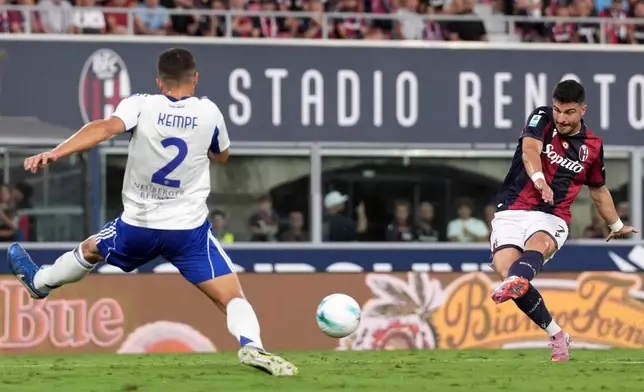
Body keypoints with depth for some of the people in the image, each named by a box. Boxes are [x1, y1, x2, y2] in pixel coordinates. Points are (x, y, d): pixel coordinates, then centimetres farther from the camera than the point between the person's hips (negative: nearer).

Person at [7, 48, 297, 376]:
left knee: (89, 250, 32)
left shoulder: (141, 105, -9)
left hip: (138, 226, 1)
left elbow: (105, 127, -29)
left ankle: (38, 281, 54)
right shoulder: (209, 112, -4)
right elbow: (222, 156, 16)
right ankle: (250, 344, -35)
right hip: (189, 230, -1)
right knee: (232, 297, -6)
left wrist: (54, 153, -37)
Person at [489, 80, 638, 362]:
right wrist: (538, 178, -40)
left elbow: (598, 190, 29)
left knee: (539, 244, -35)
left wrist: (617, 226, 40)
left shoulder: (592, 146, 11)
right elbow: (530, 149, -19)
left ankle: (515, 283, -71)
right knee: (504, 267, -23)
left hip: (552, 218, 0)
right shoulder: (542, 119, 2)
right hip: (512, 211, 0)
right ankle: (556, 335, -11)